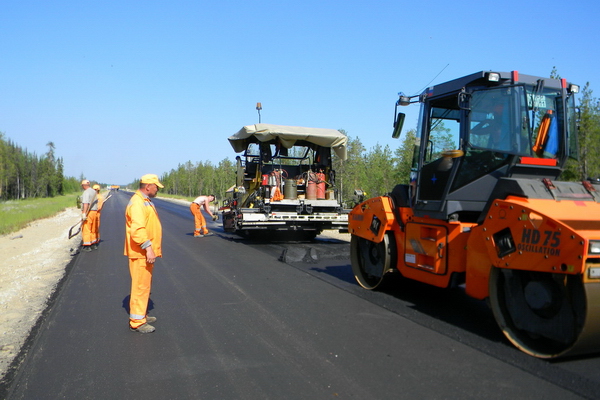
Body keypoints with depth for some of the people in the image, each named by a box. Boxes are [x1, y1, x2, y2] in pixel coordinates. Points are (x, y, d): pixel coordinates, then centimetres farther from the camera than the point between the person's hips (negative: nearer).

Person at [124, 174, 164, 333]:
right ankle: (137, 322, 3)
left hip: (145, 253, 11)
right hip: (141, 254, -11)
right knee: (141, 286, -4)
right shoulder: (137, 203, -18)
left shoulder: (145, 201, 17)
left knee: (145, 285, 19)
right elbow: (137, 229, -29)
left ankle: (142, 315, 31)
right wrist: (148, 248, -31)